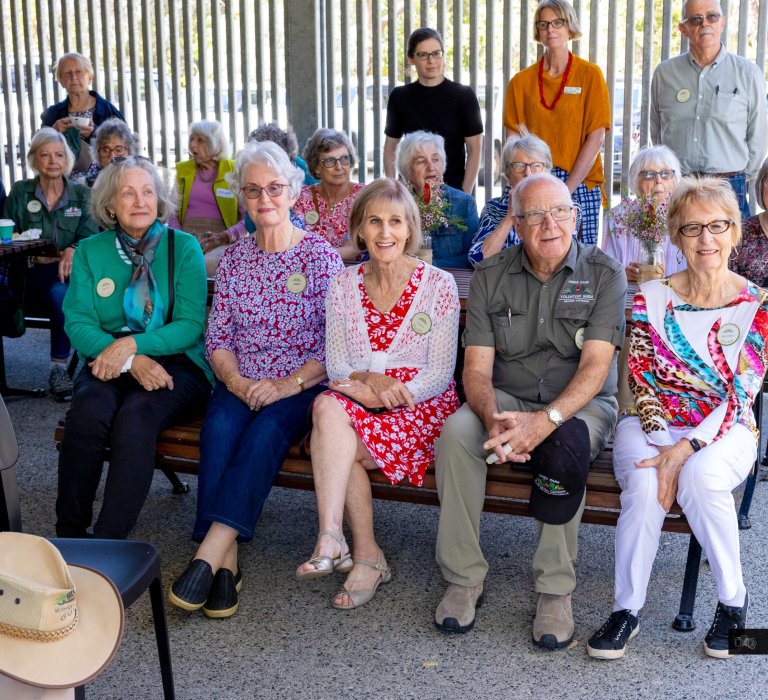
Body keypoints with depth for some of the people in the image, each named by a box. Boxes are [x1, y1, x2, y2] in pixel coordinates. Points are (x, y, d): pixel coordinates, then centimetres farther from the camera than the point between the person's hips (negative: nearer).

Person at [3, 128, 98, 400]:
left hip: (70, 272, 1)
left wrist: (73, 251, -22)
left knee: (61, 292, -36)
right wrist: (34, 255, -14)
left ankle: (59, 368, -27)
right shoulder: (19, 192, 12)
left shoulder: (82, 195, 13)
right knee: (63, 291, -36)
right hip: (31, 276, -1)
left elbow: (90, 237, 1)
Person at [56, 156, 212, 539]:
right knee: (88, 409, -31)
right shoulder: (90, 251, 10)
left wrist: (133, 344, -20)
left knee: (136, 415, -33)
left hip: (175, 363, -2)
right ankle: (68, 537, -19)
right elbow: (78, 323, 2)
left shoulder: (183, 247, 4)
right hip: (108, 362, 2)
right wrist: (131, 361, -16)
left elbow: (191, 325, -3)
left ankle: (108, 544, -27)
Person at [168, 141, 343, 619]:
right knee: (219, 428, -29)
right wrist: (235, 380, -10)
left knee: (267, 431, -33)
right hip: (241, 384, 3)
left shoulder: (321, 255, 1)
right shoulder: (234, 258, 13)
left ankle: (209, 555, -39)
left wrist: (290, 384, -18)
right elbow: (218, 338, 10)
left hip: (302, 386, -3)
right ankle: (227, 564, -32)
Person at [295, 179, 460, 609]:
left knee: (330, 411, -29)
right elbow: (336, 365, 5)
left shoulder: (438, 284, -2)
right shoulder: (344, 285, 8)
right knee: (329, 406, -31)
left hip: (423, 408, -3)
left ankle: (331, 539, -22)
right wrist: (369, 379, -18)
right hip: (359, 402, 4)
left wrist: (390, 392, -21)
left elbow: (441, 372, -6)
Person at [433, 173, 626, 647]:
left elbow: (595, 365, -15)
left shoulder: (604, 274, -5)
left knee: (566, 442, -37)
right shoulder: (491, 277, 2)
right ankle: (464, 578, -17)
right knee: (456, 431, -29)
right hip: (508, 399, 2)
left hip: (582, 404, -2)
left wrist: (545, 420, -32)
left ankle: (556, 590, -22)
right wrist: (494, 421, -25)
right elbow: (477, 368, -3)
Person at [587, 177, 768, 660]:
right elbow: (642, 380, -2)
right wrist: (659, 441, -19)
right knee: (644, 484, -32)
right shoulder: (651, 299, 2)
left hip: (725, 432, -1)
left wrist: (685, 449, -22)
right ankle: (627, 609, -16)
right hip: (653, 425, 1)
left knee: (700, 476, -34)